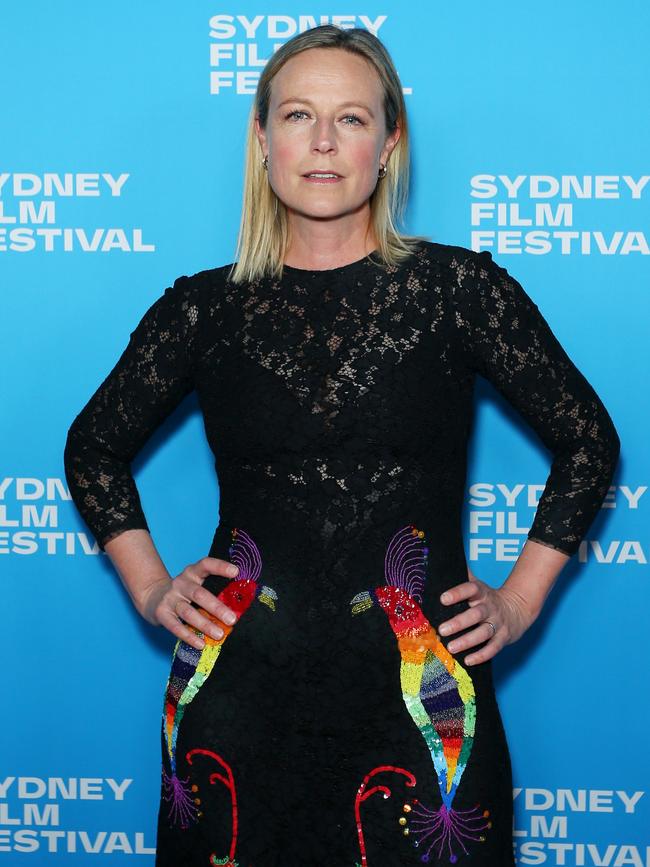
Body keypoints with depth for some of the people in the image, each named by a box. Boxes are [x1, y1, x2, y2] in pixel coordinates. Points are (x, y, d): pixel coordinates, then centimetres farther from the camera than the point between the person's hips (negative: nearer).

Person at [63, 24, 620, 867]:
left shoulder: (461, 286, -1)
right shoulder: (205, 307, 3)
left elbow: (588, 441, 8)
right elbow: (93, 447, 17)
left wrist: (519, 602, 4)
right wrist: (150, 589, 8)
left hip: (417, 698, -1)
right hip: (237, 692, 1)